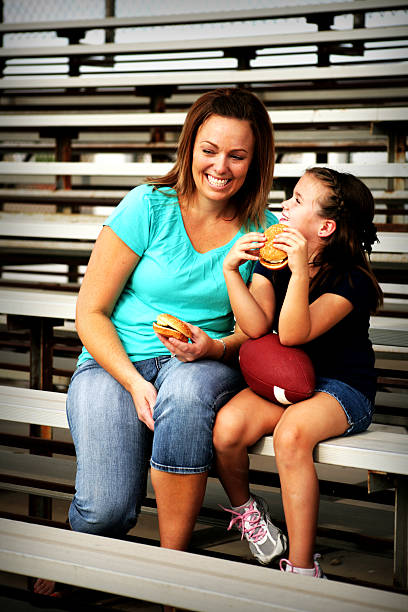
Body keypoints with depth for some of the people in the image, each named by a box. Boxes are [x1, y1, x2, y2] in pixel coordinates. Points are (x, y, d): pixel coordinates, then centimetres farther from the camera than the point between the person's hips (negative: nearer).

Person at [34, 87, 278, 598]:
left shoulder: (263, 231, 0)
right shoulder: (148, 207, -7)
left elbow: (256, 329, 4)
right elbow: (90, 312, -5)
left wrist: (216, 348, -19)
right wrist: (134, 382, -18)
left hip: (203, 364, 2)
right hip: (116, 361, -1)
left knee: (187, 390, -39)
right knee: (107, 509, -25)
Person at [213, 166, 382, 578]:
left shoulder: (350, 280, -13)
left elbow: (292, 334, -26)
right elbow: (257, 327, -11)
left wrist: (300, 270, -37)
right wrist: (230, 271, -21)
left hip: (342, 388, -5)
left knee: (291, 432, -37)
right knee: (226, 427, -26)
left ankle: (302, 569, -28)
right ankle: (242, 506, 10)